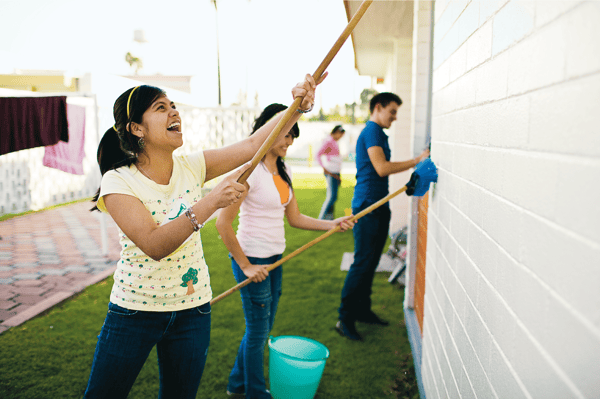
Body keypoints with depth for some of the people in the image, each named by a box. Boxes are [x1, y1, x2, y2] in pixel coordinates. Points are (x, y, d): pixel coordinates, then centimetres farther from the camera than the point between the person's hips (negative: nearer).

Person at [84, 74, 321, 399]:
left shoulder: (192, 167, -4)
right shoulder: (118, 182, -16)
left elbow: (253, 144, -9)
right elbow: (155, 245, -28)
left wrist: (299, 106, -21)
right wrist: (210, 203, -36)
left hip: (192, 311, 3)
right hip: (134, 311, -3)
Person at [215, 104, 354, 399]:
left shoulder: (284, 170, 7)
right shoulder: (250, 170, -19)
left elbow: (295, 218, 10)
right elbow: (223, 223, -21)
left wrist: (331, 224, -4)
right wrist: (245, 266, -15)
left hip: (274, 258, 8)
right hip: (252, 259, -8)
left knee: (262, 328, 19)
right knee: (258, 330, 8)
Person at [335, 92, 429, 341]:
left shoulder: (379, 134, 20)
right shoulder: (371, 131, -11)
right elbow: (382, 168, -21)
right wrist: (416, 161, -17)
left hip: (379, 205, 10)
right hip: (367, 205, -10)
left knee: (371, 262, 13)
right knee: (362, 262, -9)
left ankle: (362, 310, 24)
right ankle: (345, 318, -2)